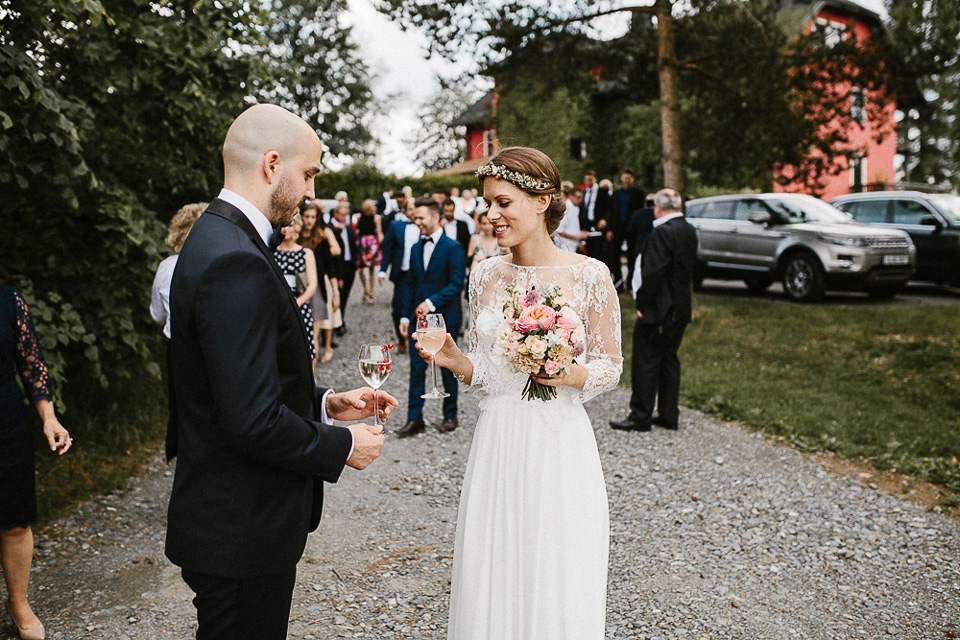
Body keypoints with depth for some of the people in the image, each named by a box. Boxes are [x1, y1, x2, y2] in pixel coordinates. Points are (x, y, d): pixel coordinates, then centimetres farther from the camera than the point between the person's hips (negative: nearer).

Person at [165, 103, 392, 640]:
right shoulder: (237, 263, -25)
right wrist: (343, 447, -13)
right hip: (241, 534, -10)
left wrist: (326, 404, 6)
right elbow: (254, 423, -28)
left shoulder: (218, 239, 8)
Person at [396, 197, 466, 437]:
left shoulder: (453, 248, -9)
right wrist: (405, 316, 9)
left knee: (448, 369, 8)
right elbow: (412, 284, 14)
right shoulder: (416, 249, 11)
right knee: (417, 368, 3)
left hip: (445, 319, -5)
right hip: (419, 318, 5)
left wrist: (432, 303, -21)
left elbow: (457, 284, -14)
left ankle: (450, 415, 23)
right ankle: (414, 419, 9)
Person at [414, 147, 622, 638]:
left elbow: (610, 366, 0)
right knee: (489, 585, 11)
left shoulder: (589, 275, -6)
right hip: (496, 444, 3)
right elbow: (483, 370, 11)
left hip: (558, 445, -3)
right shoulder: (485, 274, 5)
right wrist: (454, 361, -9)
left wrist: (569, 374, -19)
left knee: (557, 594, 7)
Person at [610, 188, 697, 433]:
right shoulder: (689, 231, 9)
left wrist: (642, 304, -14)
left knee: (645, 361, -1)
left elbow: (653, 272, -21)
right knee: (669, 360, 14)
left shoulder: (662, 232, -18)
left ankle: (640, 417, 5)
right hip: (681, 309, 9)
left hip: (659, 309, -9)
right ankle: (669, 415, 19)